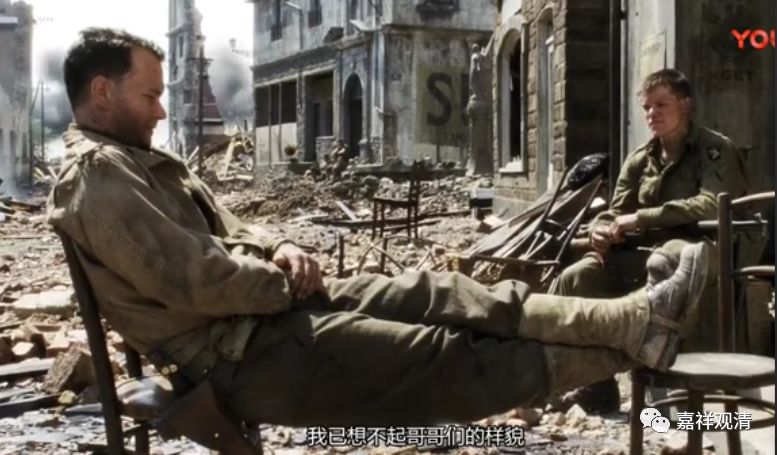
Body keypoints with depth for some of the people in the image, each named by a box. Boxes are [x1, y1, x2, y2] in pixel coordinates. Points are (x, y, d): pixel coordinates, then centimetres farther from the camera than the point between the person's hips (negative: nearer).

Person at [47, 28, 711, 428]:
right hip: (246, 355, -10)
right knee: (449, 355, -8)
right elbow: (191, 279, -25)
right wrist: (285, 284, -9)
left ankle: (627, 318, -2)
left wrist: (281, 250, 0)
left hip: (269, 310, 10)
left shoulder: (145, 161, 18)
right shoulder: (95, 174, -15)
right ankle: (625, 344, -1)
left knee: (435, 293, -1)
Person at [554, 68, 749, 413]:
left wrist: (641, 218, -20)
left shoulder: (715, 149, -1)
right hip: (643, 251, 6)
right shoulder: (638, 161, 16)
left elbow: (712, 205, -18)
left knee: (660, 264, -42)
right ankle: (595, 388, -13)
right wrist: (601, 232, -11)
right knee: (576, 277, -19)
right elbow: (616, 213, 15)